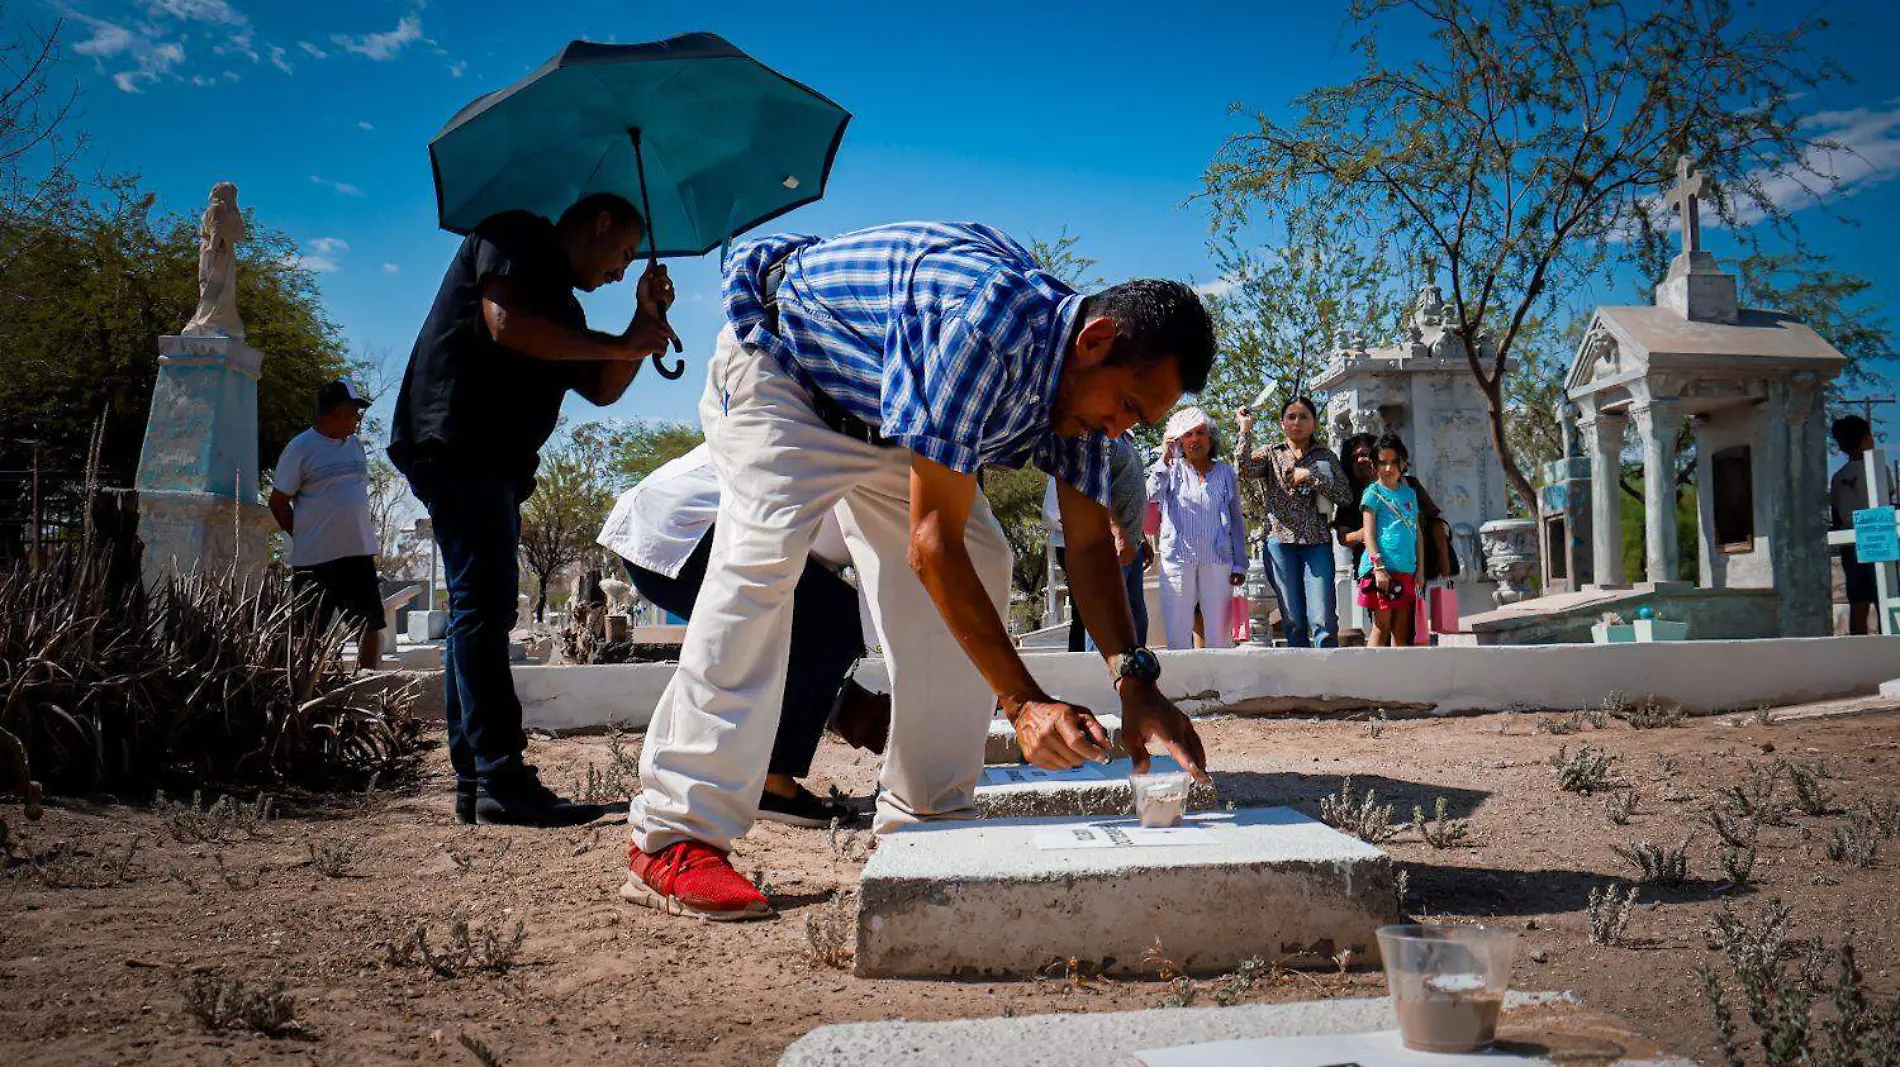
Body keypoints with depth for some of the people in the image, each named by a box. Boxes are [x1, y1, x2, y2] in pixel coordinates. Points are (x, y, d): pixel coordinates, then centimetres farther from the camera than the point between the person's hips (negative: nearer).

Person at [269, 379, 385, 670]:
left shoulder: (355, 444, 12)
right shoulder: (301, 448, -6)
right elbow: (279, 502, -3)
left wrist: (364, 536, 12)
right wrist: (305, 538, -1)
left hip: (359, 553, 6)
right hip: (315, 559, -6)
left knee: (372, 624, 5)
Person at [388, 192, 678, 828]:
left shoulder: (559, 301, 27)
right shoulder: (514, 237, 1)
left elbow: (601, 390, 22)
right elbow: (506, 324, -17)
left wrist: (646, 321, 12)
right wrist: (619, 345, -13)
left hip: (493, 461, 11)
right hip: (455, 443, -11)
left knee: (479, 610, 8)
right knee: (484, 606, -16)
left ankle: (476, 783, 11)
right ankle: (502, 780, -20)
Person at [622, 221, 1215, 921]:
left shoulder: (1084, 375, -13)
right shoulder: (988, 321, -40)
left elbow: (1089, 544, -12)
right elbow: (931, 543, -40)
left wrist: (1136, 682, -25)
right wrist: (1024, 700, -41)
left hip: (887, 410, 8)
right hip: (779, 366, -8)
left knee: (982, 565, -3)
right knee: (762, 556, -26)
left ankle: (925, 820, 2)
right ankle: (672, 836, -24)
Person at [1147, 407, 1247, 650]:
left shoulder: (1226, 472, 12)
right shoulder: (1172, 469, 9)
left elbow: (1237, 520, 14)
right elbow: (1152, 495, -11)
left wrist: (1240, 564, 8)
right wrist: (1165, 459, -7)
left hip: (1218, 559, 1)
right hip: (1178, 558, -1)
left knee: (1220, 634, 0)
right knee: (1177, 634, -2)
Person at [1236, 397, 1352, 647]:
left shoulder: (1326, 456, 12)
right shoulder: (1272, 455, 10)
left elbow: (1345, 496, 1)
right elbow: (1244, 467, -11)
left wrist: (1310, 476, -6)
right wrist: (1246, 429, -8)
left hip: (1316, 542, 0)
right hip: (1280, 542, 0)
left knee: (1324, 621, -10)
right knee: (1293, 622, 2)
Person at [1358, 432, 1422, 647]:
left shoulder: (1409, 493, 16)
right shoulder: (1373, 493, 0)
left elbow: (1417, 532, 17)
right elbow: (1368, 533, -7)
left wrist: (1420, 569, 10)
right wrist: (1378, 567, -17)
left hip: (1406, 571, 5)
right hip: (1382, 568, -5)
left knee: (1401, 631, 6)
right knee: (1381, 627, -6)